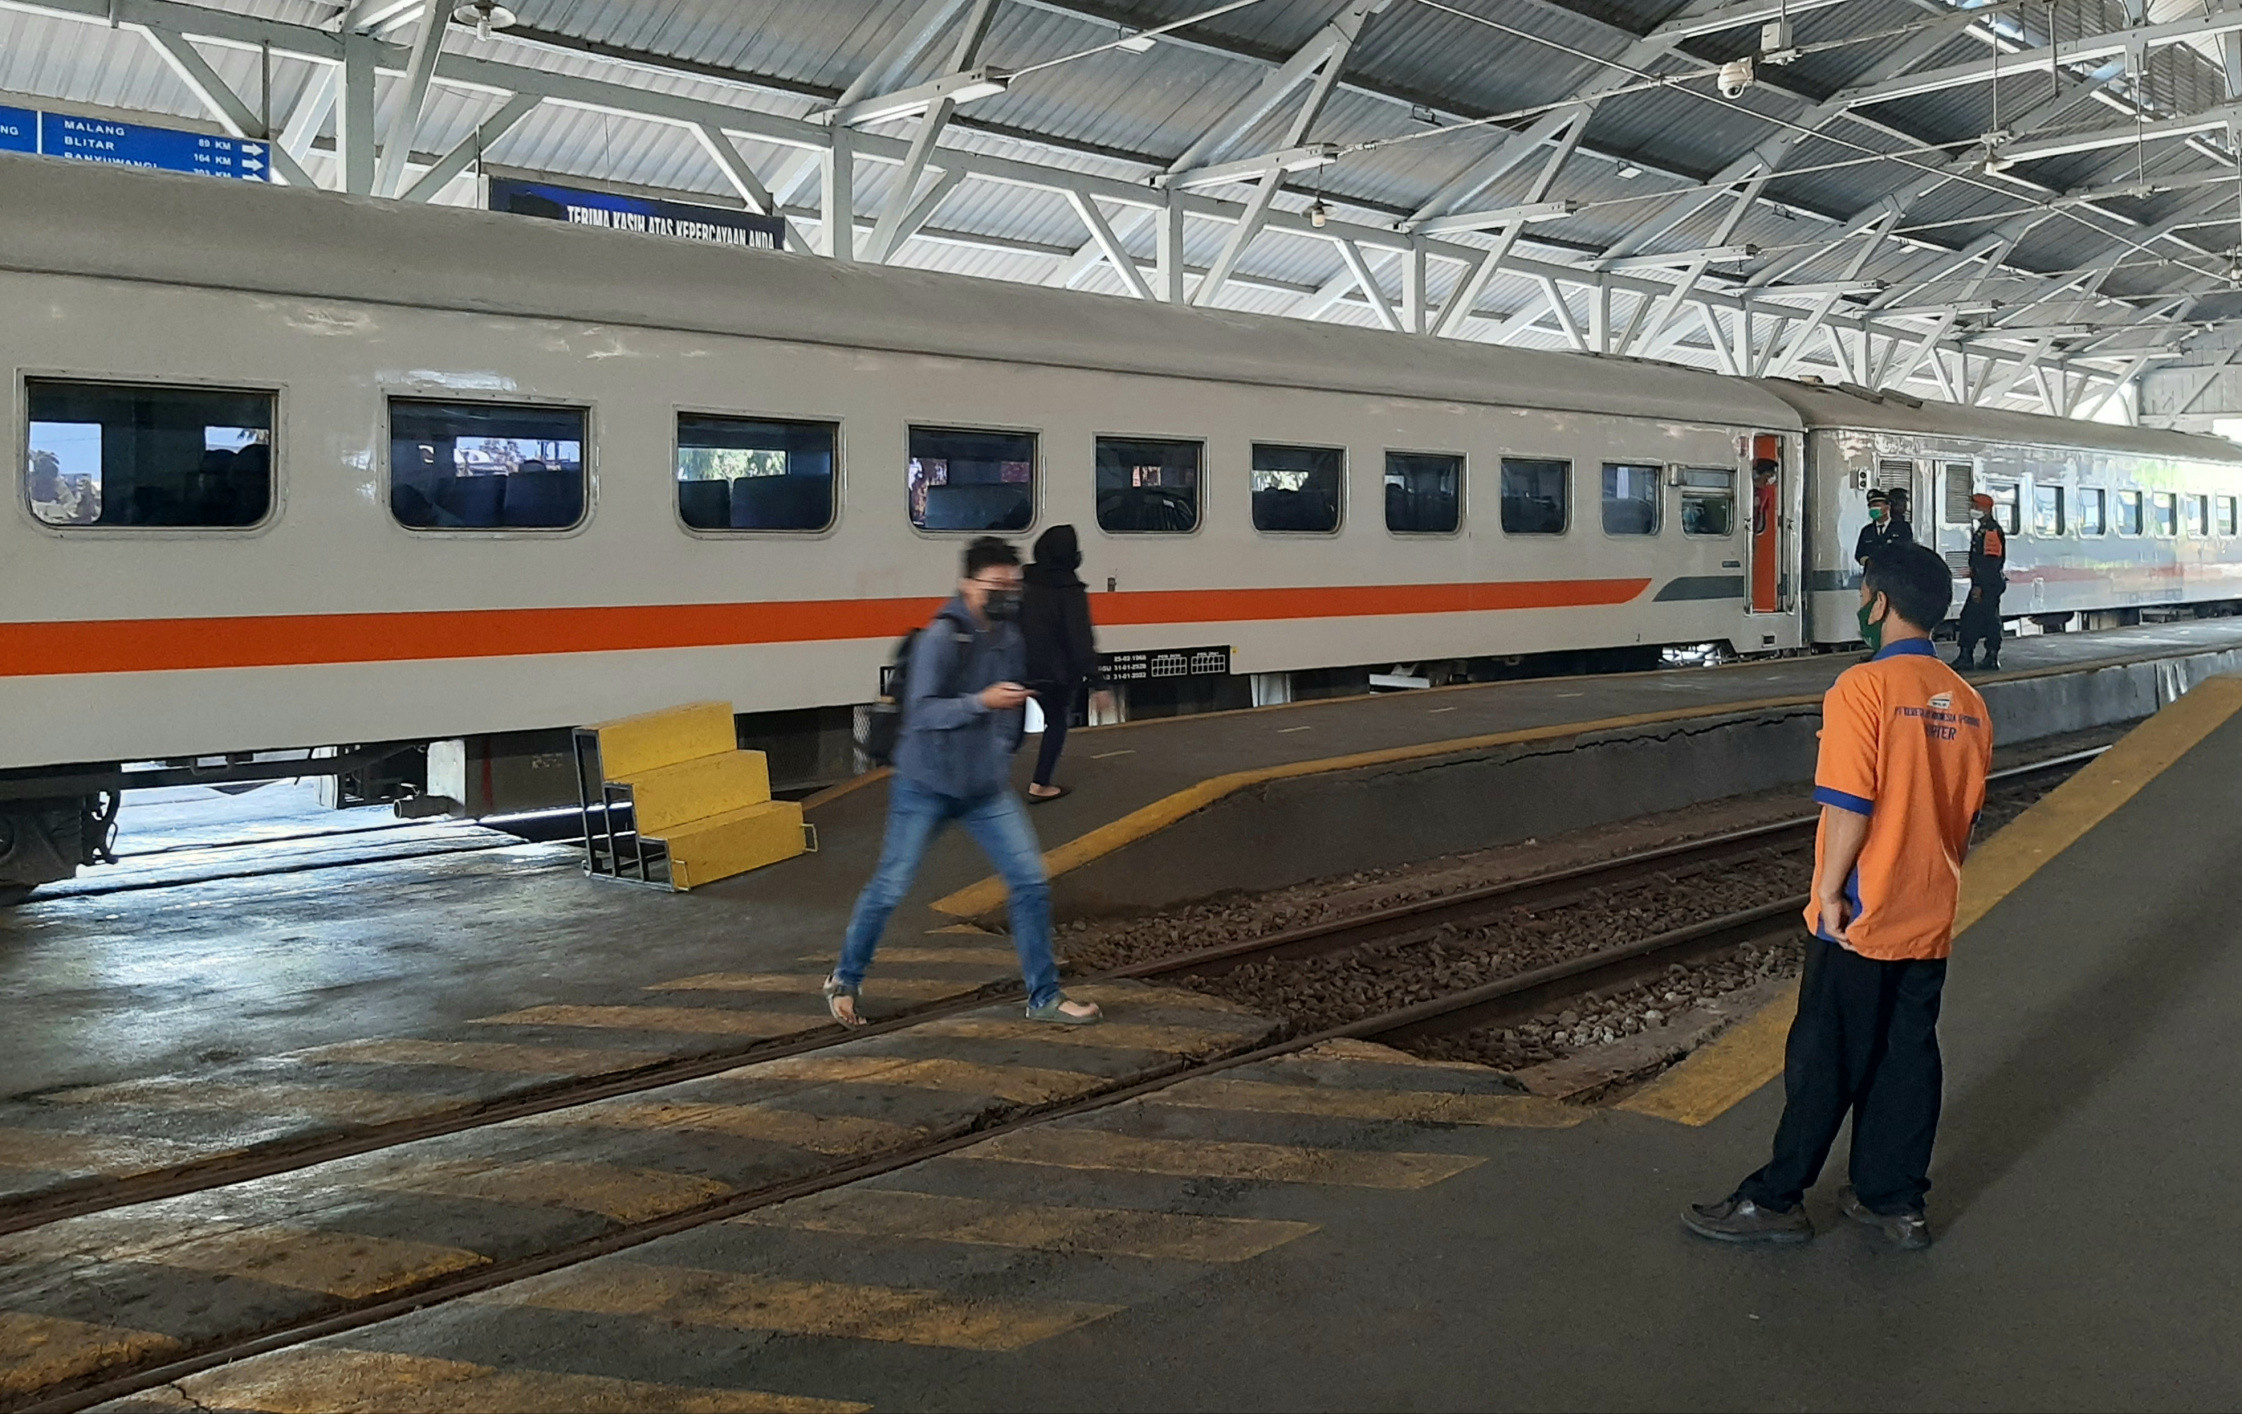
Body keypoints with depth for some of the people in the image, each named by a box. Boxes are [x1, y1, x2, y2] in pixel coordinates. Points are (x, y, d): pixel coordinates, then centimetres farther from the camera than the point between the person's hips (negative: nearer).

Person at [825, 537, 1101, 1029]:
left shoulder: (1009, 637, 5)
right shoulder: (941, 637, -17)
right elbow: (921, 710, -24)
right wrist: (981, 702, -34)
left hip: (987, 789, 6)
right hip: (926, 785, -6)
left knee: (1031, 881, -1)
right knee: (890, 888, 4)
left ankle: (1045, 997, 8)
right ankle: (845, 982, 25)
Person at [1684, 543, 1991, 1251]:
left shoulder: (1863, 688, -16)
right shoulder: (1967, 702, 6)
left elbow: (1849, 805, -20)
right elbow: (1967, 811, 12)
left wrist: (1829, 891, -11)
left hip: (1859, 920, -6)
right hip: (1931, 922, 6)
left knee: (1824, 1061, 2)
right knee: (1908, 1058, 13)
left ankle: (1776, 1200, 12)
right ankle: (1895, 1203, 23)